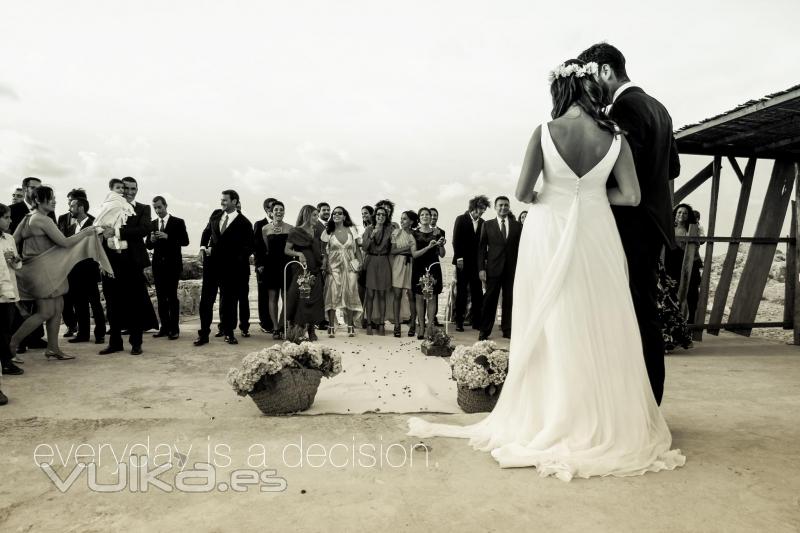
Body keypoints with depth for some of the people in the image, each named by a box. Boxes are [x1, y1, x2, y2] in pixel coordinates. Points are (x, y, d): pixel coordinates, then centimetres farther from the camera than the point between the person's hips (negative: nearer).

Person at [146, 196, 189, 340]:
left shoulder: (178, 222, 0)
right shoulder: (152, 224, 13)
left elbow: (185, 241, -9)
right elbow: (148, 246, 12)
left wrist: (168, 237, -20)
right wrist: (151, 240, -10)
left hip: (172, 264, -5)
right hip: (158, 264, 5)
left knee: (172, 297, -5)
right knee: (161, 297, 6)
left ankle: (174, 329, 1)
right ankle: (165, 327, 12)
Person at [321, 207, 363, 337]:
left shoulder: (352, 230, 7)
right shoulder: (328, 232, 6)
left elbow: (357, 249, 7)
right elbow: (324, 251, 5)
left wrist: (361, 263, -4)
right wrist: (325, 265, -8)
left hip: (350, 266, 1)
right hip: (333, 266, -1)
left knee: (350, 294, 1)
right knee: (333, 295, -7)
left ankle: (350, 326, 11)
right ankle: (331, 326, -1)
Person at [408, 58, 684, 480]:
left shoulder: (545, 133, -8)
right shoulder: (614, 138, -3)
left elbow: (522, 193, -9)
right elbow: (631, 196, -2)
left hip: (549, 236, -1)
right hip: (596, 238, 2)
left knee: (553, 332, 8)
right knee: (599, 332, 11)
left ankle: (551, 421, 19)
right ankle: (605, 423, 23)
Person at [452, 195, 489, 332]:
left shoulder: (482, 223, 10)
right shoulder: (461, 219, 1)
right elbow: (456, 240, -5)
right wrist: (459, 258, -12)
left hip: (477, 263, 3)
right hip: (463, 262, -3)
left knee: (477, 293, 2)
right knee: (461, 292, 2)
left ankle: (477, 321, 8)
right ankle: (459, 321, 8)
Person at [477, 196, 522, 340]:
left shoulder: (518, 226, 9)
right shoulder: (487, 225, 7)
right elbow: (481, 248, 3)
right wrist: (481, 268, -5)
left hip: (512, 269, 1)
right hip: (493, 269, -1)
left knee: (509, 300, 6)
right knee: (490, 300, 1)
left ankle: (507, 330, 16)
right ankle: (484, 331, 8)